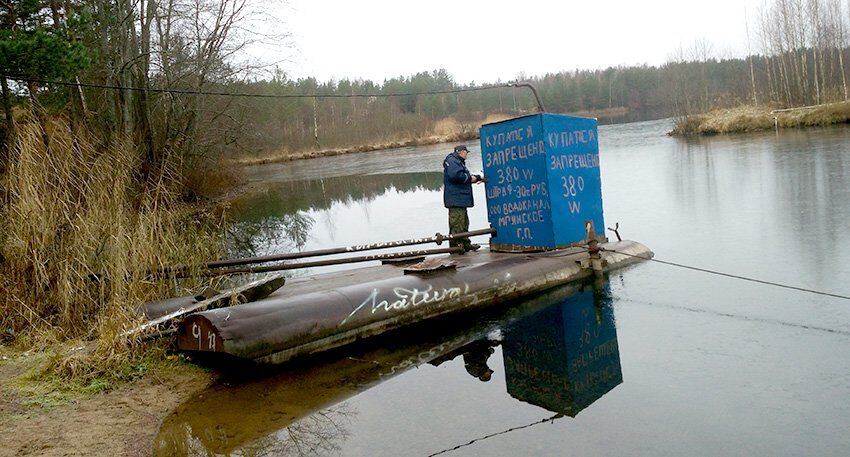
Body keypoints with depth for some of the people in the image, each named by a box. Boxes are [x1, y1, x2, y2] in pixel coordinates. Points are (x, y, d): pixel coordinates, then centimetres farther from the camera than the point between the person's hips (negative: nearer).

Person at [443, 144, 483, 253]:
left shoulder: (458, 162, 24)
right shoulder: (452, 161, -12)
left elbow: (465, 176, 29)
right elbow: (456, 176, -26)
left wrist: (478, 177, 23)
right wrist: (470, 178, -14)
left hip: (460, 199, 12)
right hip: (455, 198, -12)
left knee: (464, 222, 17)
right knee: (456, 222, -11)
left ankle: (465, 243, 25)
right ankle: (455, 245, -9)